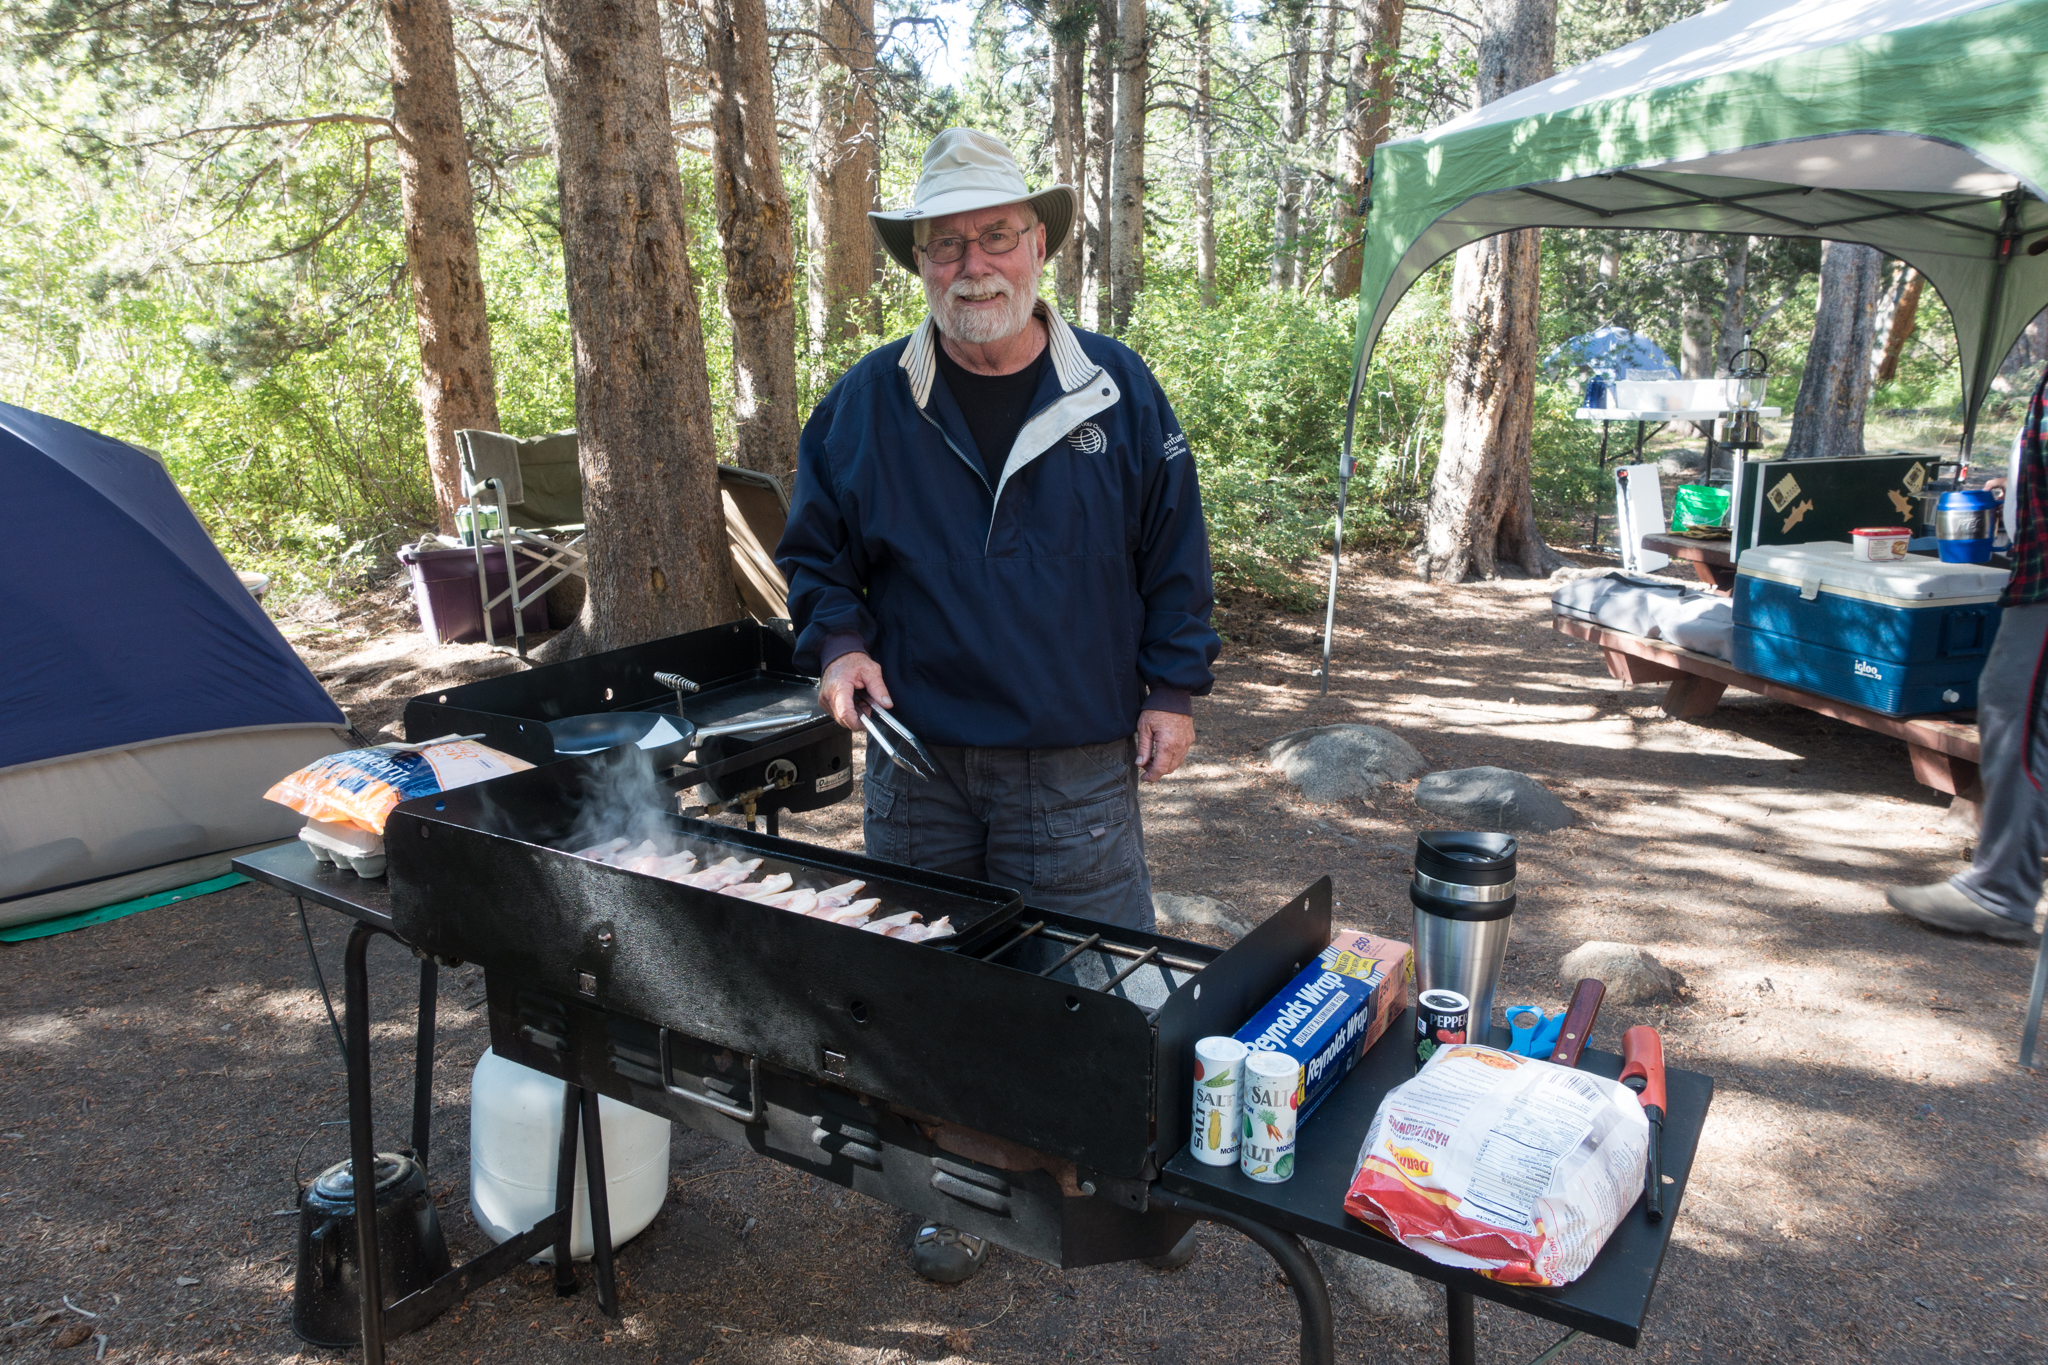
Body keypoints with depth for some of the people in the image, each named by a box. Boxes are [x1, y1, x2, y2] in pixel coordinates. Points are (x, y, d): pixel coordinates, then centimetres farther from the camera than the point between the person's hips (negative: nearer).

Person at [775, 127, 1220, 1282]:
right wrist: (838, 643, -7)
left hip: (1080, 770, -1)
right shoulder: (867, 404, 1)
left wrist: (1173, 688, 2)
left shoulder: (1118, 390, 0)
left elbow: (1176, 556, 6)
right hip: (919, 763, 2)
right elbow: (816, 552, 11)